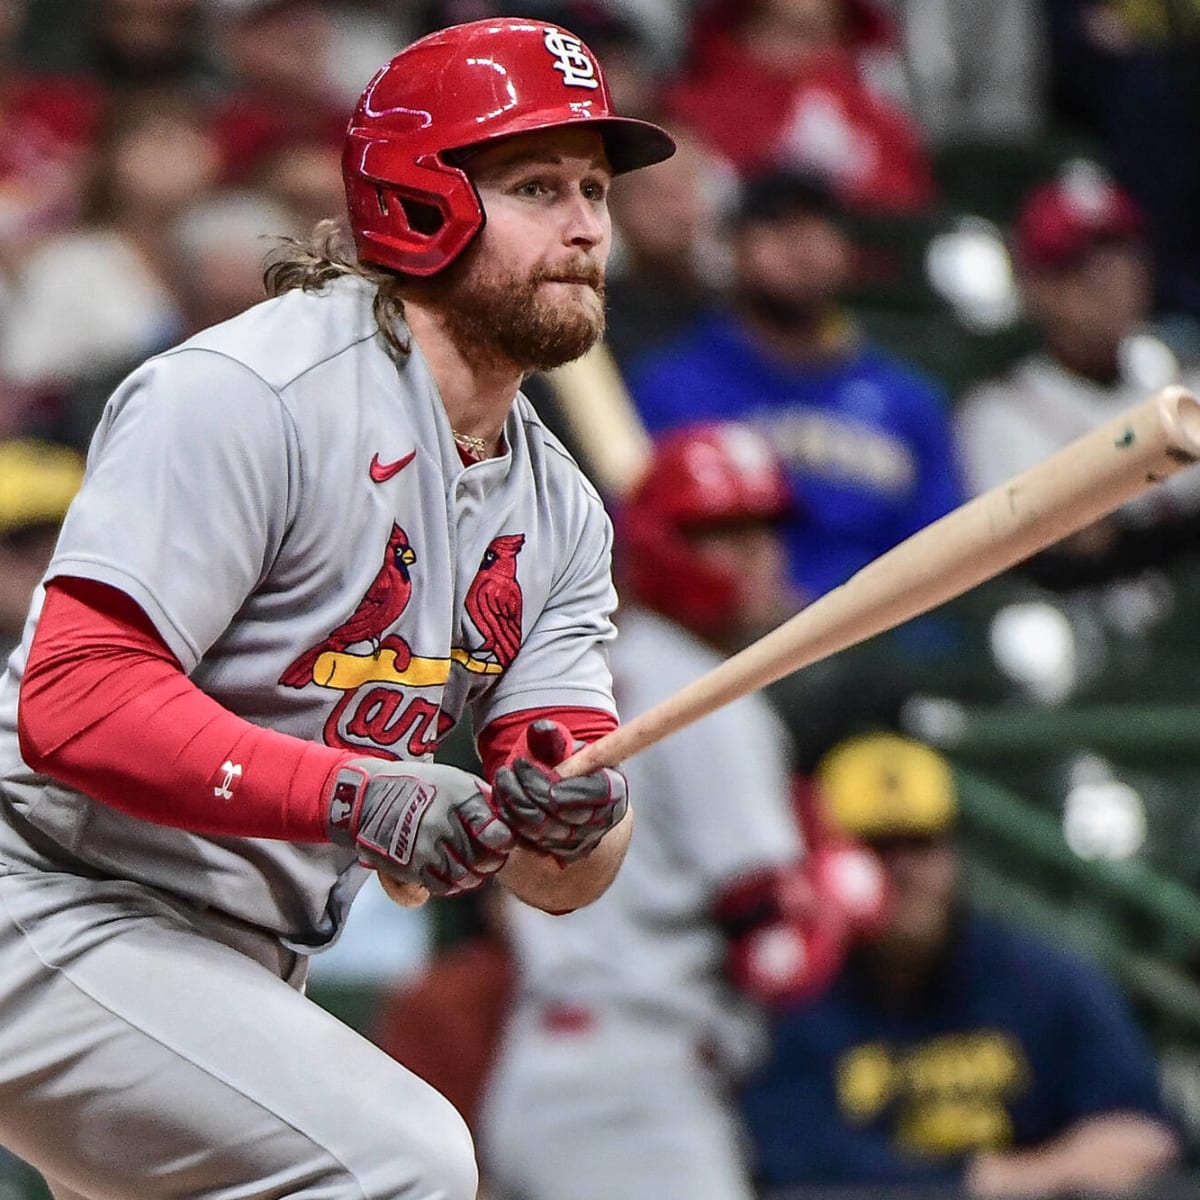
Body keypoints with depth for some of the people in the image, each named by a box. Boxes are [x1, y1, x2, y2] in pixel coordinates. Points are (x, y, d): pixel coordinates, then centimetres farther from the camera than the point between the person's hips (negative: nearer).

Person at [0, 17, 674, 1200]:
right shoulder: (245, 392, -16)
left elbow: (563, 880, 3)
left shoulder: (558, 511, 9)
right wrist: (355, 795, -34)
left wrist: (574, 823, -22)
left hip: (245, 969, 9)